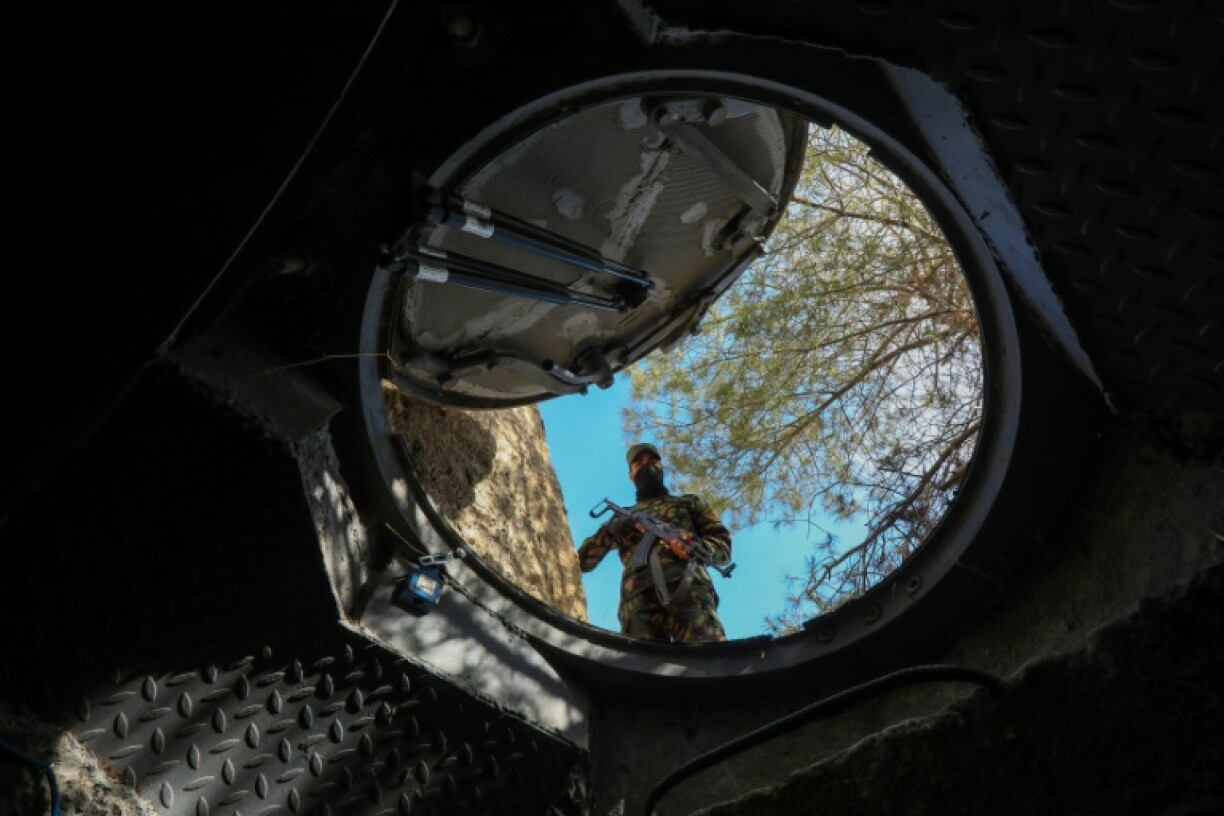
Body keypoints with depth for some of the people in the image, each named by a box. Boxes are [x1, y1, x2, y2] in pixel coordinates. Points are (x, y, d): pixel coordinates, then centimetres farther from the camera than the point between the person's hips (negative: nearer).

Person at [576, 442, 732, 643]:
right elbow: (582, 561, 28)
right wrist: (610, 529, 8)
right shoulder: (623, 517, 37)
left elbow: (723, 544, 21)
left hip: (687, 586, -1)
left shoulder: (689, 502, 34)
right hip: (639, 597, 2)